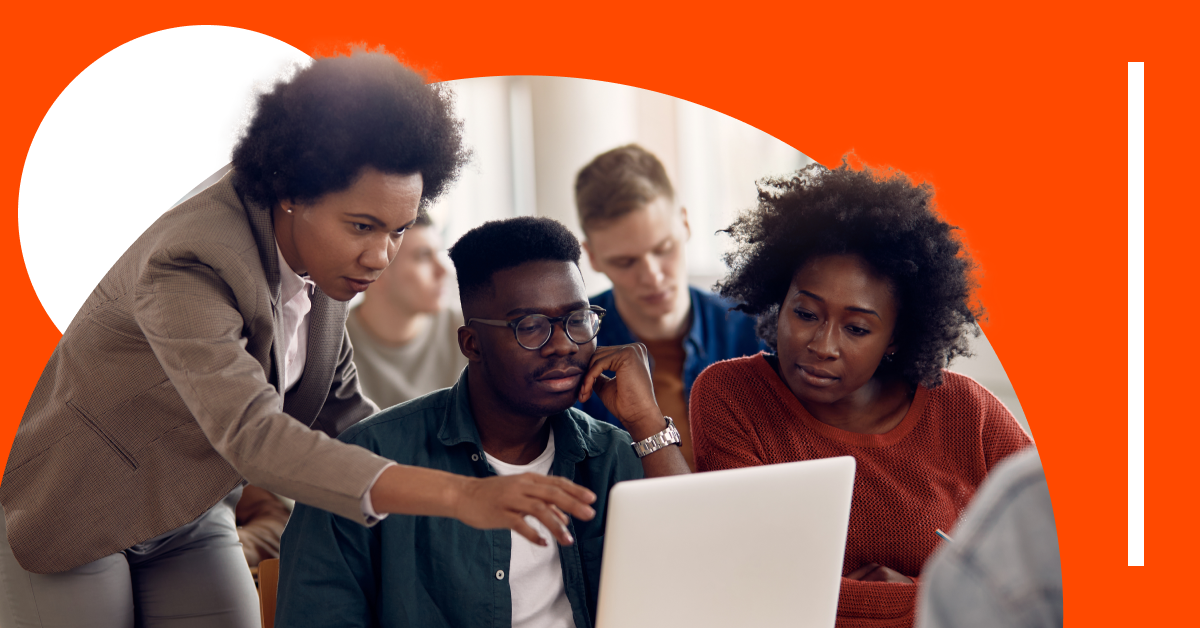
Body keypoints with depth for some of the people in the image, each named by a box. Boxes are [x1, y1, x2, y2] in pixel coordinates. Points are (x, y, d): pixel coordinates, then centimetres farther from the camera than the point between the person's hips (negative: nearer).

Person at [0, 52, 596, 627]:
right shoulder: (192, 264, -34)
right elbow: (251, 433, -45)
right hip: (72, 514, -6)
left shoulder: (321, 253, -9)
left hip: (190, 516, 6)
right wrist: (453, 494, -54)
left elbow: (338, 406, 2)